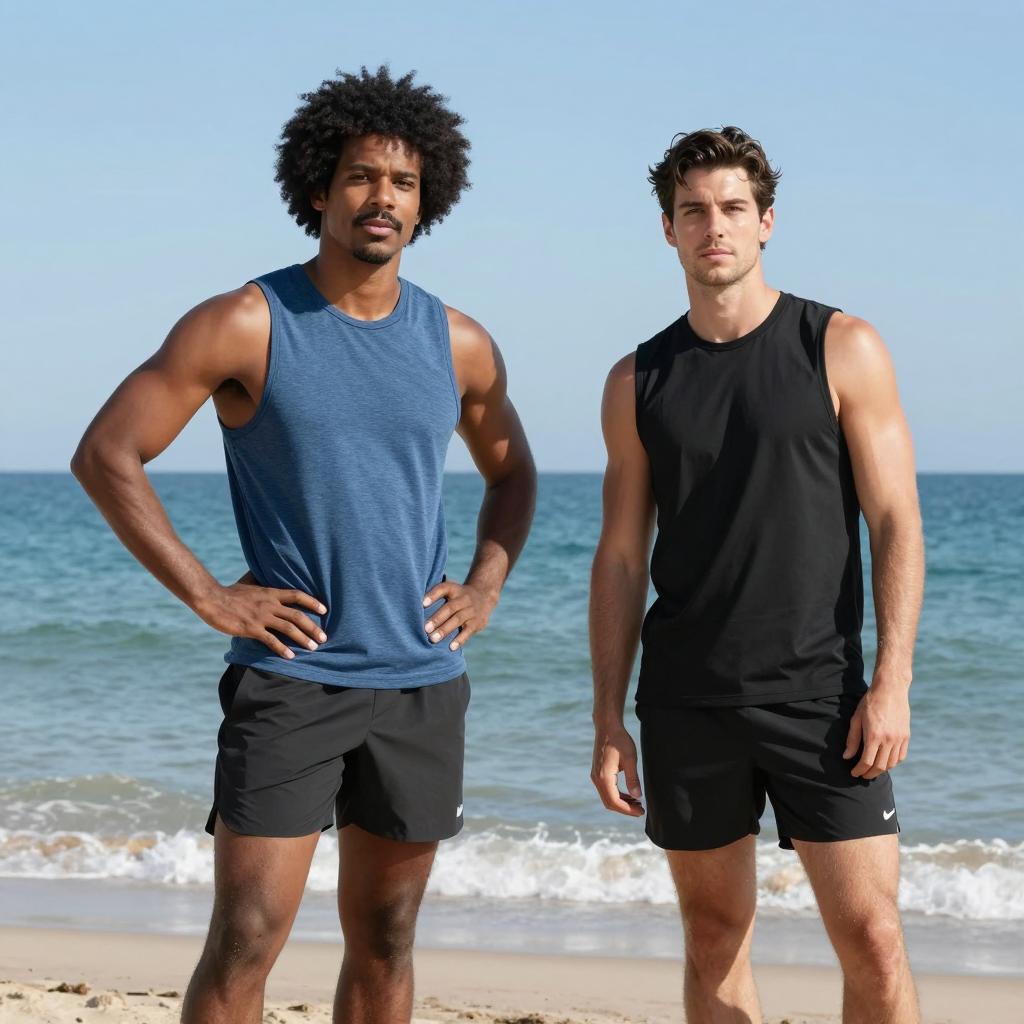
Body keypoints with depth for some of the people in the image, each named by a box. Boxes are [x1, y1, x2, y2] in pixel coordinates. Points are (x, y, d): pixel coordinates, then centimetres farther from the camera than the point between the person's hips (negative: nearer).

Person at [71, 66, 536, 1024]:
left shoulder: (458, 344, 6)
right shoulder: (245, 325, -7)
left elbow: (510, 471, 24)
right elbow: (105, 455, -8)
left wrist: (485, 585, 7)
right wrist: (208, 597, -11)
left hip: (422, 683, 4)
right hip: (289, 677, -4)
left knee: (383, 940, 11)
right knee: (244, 942, -8)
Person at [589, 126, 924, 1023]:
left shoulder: (843, 351, -1)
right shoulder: (639, 382, 7)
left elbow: (895, 524, -3)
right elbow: (621, 557, 9)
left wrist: (891, 681, -12)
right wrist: (608, 721, 4)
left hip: (818, 694, -3)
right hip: (686, 704, 3)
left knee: (872, 937, -7)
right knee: (715, 937, 9)